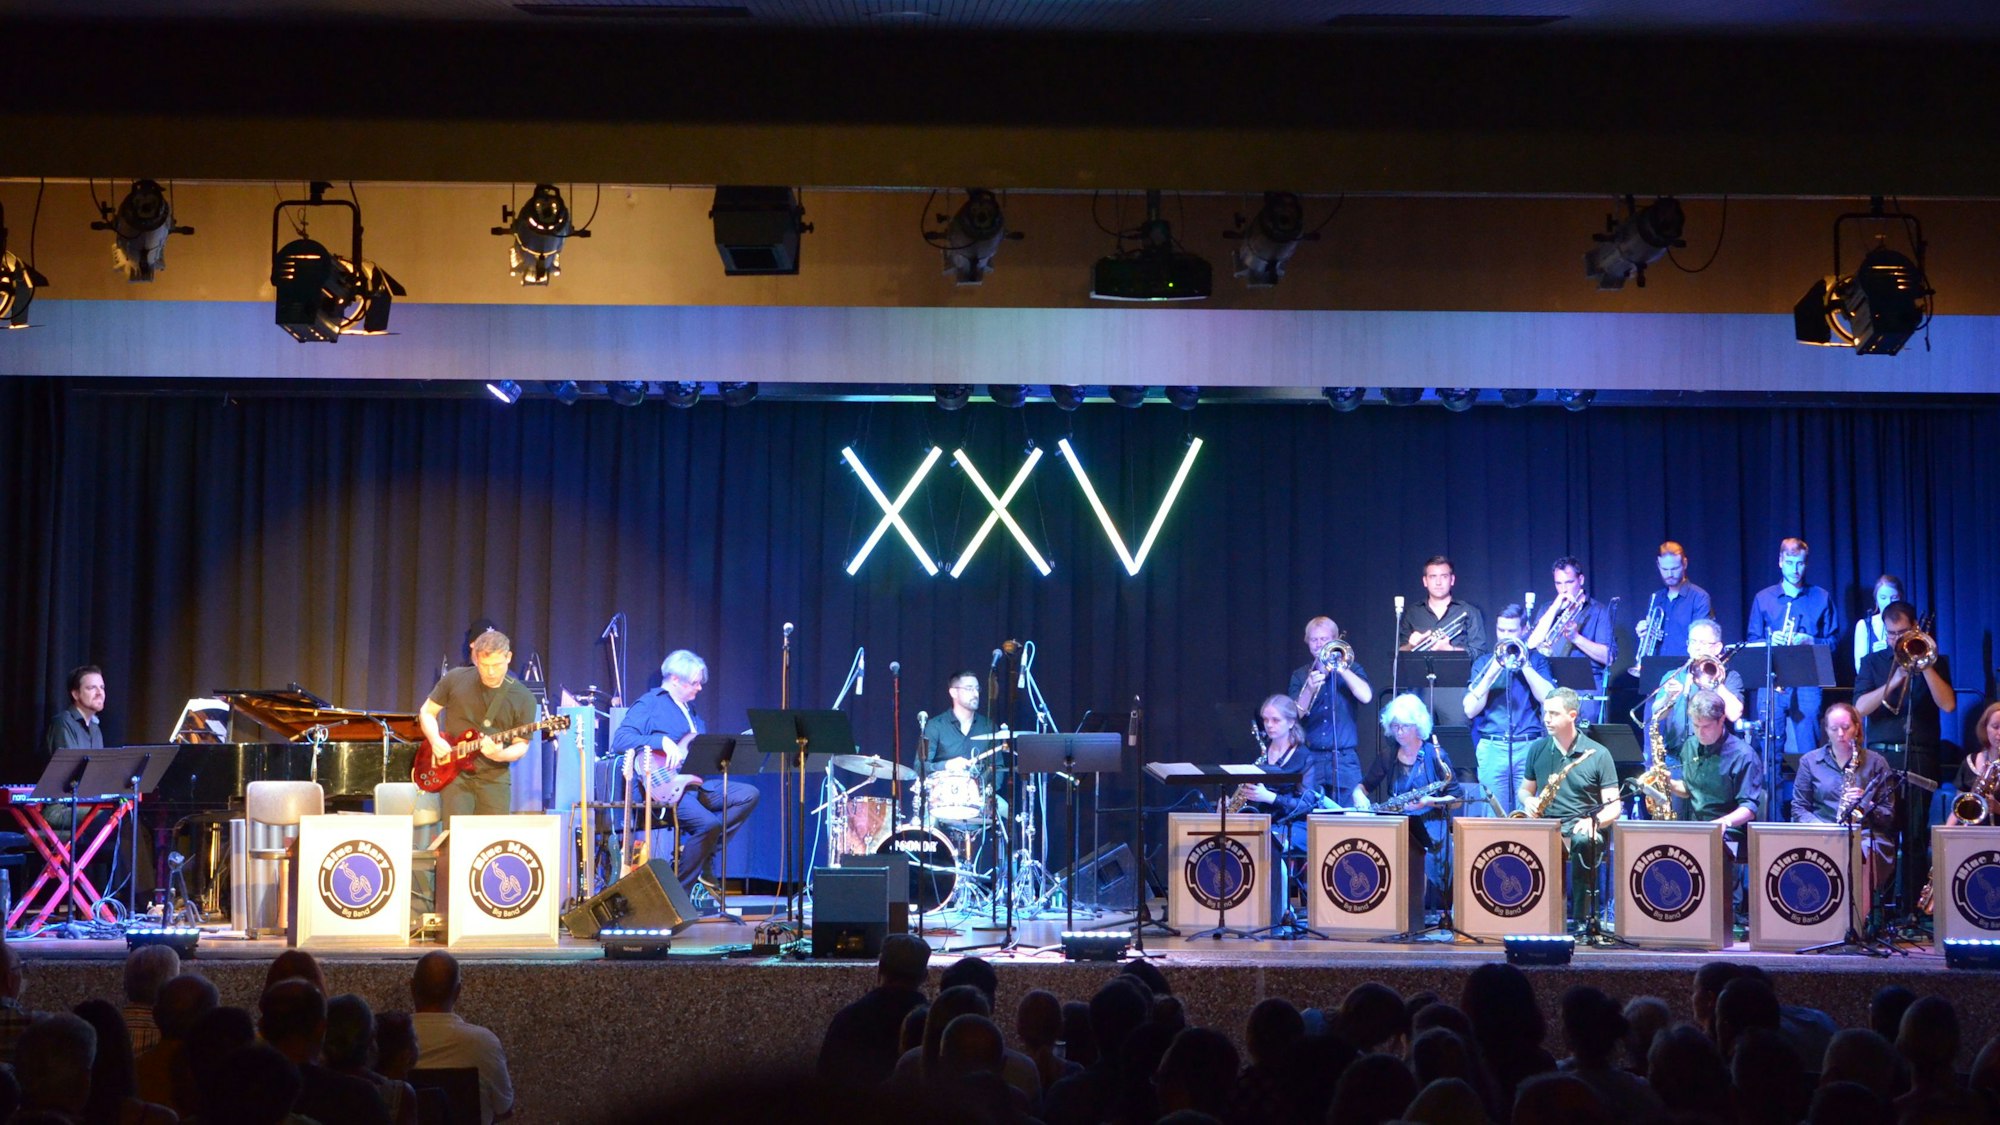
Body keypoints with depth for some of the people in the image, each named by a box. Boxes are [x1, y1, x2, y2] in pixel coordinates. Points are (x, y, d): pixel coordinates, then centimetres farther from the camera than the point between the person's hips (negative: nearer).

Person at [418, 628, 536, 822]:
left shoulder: (523, 698, -3)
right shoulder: (456, 679, 0)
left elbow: (521, 745, -1)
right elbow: (427, 712, 10)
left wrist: (500, 755, -22)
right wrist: (435, 740, -8)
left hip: (494, 777, 0)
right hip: (454, 773, 0)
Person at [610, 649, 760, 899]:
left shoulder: (689, 709, 24)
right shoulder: (649, 704, -4)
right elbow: (619, 740, -17)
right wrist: (663, 741, -25)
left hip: (695, 782, 9)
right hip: (666, 788, -9)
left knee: (748, 795, -8)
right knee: (708, 823, -30)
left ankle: (707, 866, -7)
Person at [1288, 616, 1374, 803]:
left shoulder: (1351, 669, 10)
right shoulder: (1300, 676, 11)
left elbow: (1366, 697, -9)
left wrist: (1340, 668, -10)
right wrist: (1309, 689, -18)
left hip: (1345, 760, -1)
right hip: (1310, 758, 1)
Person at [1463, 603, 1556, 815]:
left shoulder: (1536, 660, 12)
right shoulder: (1483, 662, 13)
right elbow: (1470, 710, 2)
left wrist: (1524, 665, -7)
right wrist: (1492, 671, -5)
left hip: (1530, 747, -1)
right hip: (1492, 749, 1)